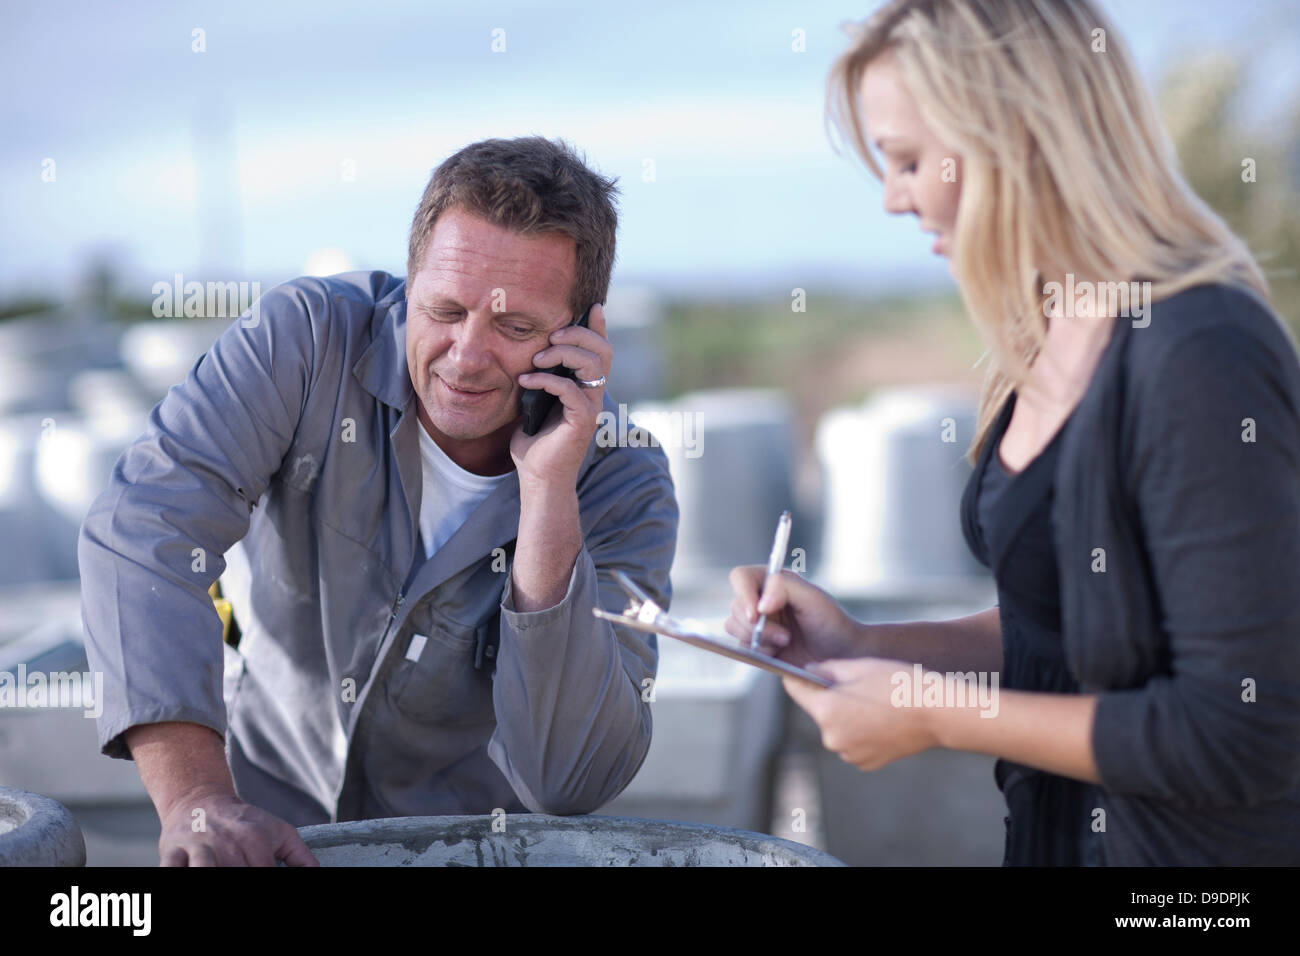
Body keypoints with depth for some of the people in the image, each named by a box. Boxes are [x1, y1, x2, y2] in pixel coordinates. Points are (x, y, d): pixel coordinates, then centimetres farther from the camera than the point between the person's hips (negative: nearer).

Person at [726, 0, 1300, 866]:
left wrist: (936, 715, -18)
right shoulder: (1051, 345, 5)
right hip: (1059, 827, 8)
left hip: (1187, 840, -8)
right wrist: (861, 644, 3)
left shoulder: (1200, 360, -23)